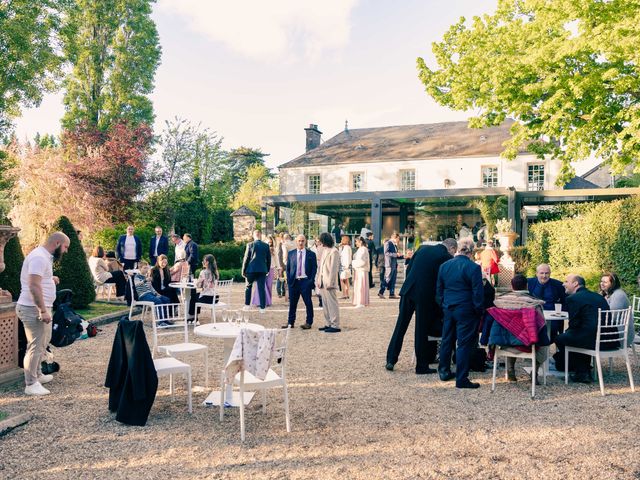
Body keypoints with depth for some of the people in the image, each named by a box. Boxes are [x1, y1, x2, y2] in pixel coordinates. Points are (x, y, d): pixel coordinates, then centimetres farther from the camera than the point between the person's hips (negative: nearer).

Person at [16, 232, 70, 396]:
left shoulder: (44, 256, 13)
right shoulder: (39, 258, -20)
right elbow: (34, 286, -27)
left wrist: (49, 279, 10)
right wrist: (43, 310, -27)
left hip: (39, 308, 11)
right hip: (33, 309, -11)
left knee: (42, 343, 21)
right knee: (36, 346, -5)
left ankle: (37, 374, 33)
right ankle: (31, 384, 3)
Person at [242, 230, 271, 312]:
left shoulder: (250, 245, -5)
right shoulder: (266, 246, 2)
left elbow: (246, 258, -3)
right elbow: (269, 259, 8)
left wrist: (243, 270, 4)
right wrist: (267, 270, 18)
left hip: (251, 269, -2)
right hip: (262, 270, 2)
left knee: (248, 287, 16)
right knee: (261, 288, 4)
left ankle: (247, 305, 16)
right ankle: (262, 308, 3)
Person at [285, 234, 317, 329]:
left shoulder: (311, 254, 3)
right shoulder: (291, 253, 10)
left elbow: (314, 268, 2)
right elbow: (288, 268, 12)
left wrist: (311, 280, -8)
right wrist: (288, 280, 2)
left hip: (305, 281, -2)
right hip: (293, 281, 2)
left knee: (308, 303, 1)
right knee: (292, 303, 7)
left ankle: (309, 323, 9)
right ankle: (290, 322, 16)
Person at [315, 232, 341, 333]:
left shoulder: (334, 252, -11)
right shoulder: (324, 250, 15)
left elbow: (333, 268, -15)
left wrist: (329, 283, -17)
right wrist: (318, 280, 12)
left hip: (329, 284, -8)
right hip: (323, 283, 9)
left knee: (332, 304, -4)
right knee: (325, 304, 12)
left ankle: (335, 325, 0)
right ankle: (328, 324, 19)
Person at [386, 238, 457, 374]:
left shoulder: (423, 248, 10)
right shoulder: (446, 257, -4)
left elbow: (409, 269, 12)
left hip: (408, 290, 4)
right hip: (425, 295, -4)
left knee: (400, 326, 12)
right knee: (422, 330, 7)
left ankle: (391, 360, 16)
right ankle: (422, 366, 17)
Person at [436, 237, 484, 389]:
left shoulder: (444, 266, 4)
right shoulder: (473, 268, -14)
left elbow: (439, 290, 10)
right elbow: (478, 293, -12)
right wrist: (479, 311, -1)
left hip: (448, 309, 6)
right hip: (466, 311, -6)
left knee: (447, 340, 18)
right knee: (464, 343, 0)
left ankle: (444, 371, 30)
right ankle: (461, 379, 4)